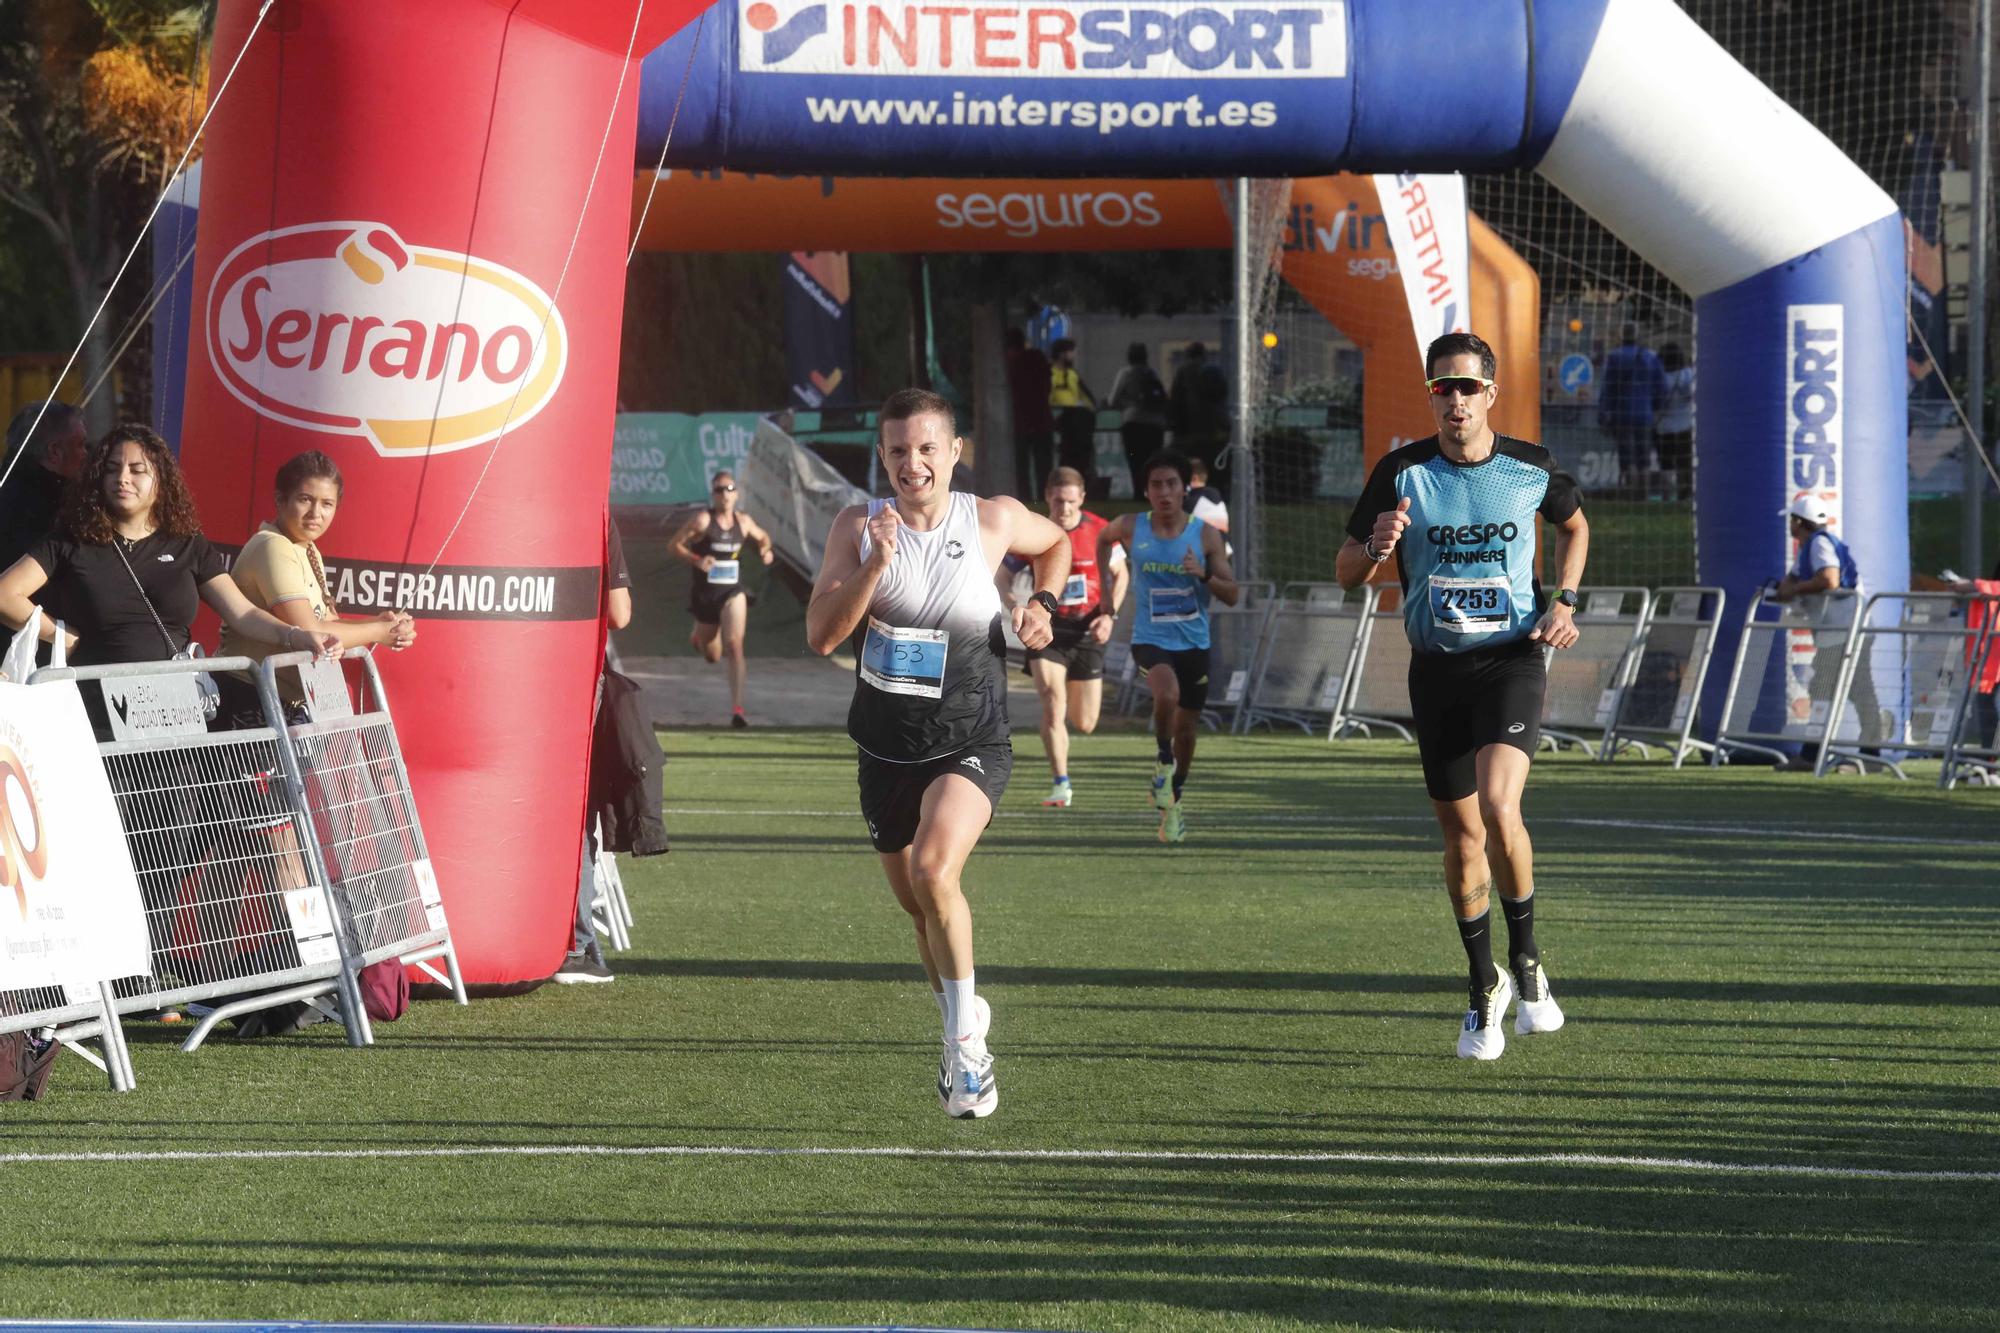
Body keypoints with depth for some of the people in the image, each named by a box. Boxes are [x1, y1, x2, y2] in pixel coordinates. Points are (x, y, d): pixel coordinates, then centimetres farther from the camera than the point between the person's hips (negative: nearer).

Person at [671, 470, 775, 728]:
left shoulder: (743, 522, 0)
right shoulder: (702, 521, -11)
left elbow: (762, 537, 20)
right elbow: (675, 545, -9)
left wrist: (765, 549, -3)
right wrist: (696, 560, -25)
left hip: (733, 593, 1)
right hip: (705, 593, -1)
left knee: (734, 645, -19)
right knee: (712, 656, 14)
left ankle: (736, 709, -19)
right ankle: (697, 637, 55)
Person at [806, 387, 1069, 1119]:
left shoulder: (993, 520, -5)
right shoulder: (859, 526, -4)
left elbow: (1056, 543, 19)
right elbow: (820, 635, -14)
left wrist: (1043, 603, 0)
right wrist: (874, 565, -26)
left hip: (970, 747, -3)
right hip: (885, 749, 3)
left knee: (934, 871, -28)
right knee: (918, 907, 15)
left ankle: (964, 1031, -13)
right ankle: (963, 1022, 40)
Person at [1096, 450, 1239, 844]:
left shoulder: (1205, 535, -5)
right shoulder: (1130, 528, -4)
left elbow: (1232, 595, -4)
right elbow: (1104, 538, 21)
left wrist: (1204, 575, -22)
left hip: (1194, 644, 2)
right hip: (1150, 639, -2)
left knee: (1186, 729, 11)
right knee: (1167, 694, -33)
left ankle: (1172, 803, 32)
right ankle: (1164, 760, -6)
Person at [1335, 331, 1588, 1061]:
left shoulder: (1532, 469, -3)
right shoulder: (1402, 473, -5)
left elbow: (1574, 525, 20)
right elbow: (1346, 573, -1)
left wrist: (1565, 599, 5)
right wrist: (1376, 547, -24)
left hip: (1512, 658, -2)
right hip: (1436, 667, 2)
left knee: (1498, 808, -24)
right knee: (1461, 836, 7)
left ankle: (1526, 962, -4)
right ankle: (1485, 987, 26)